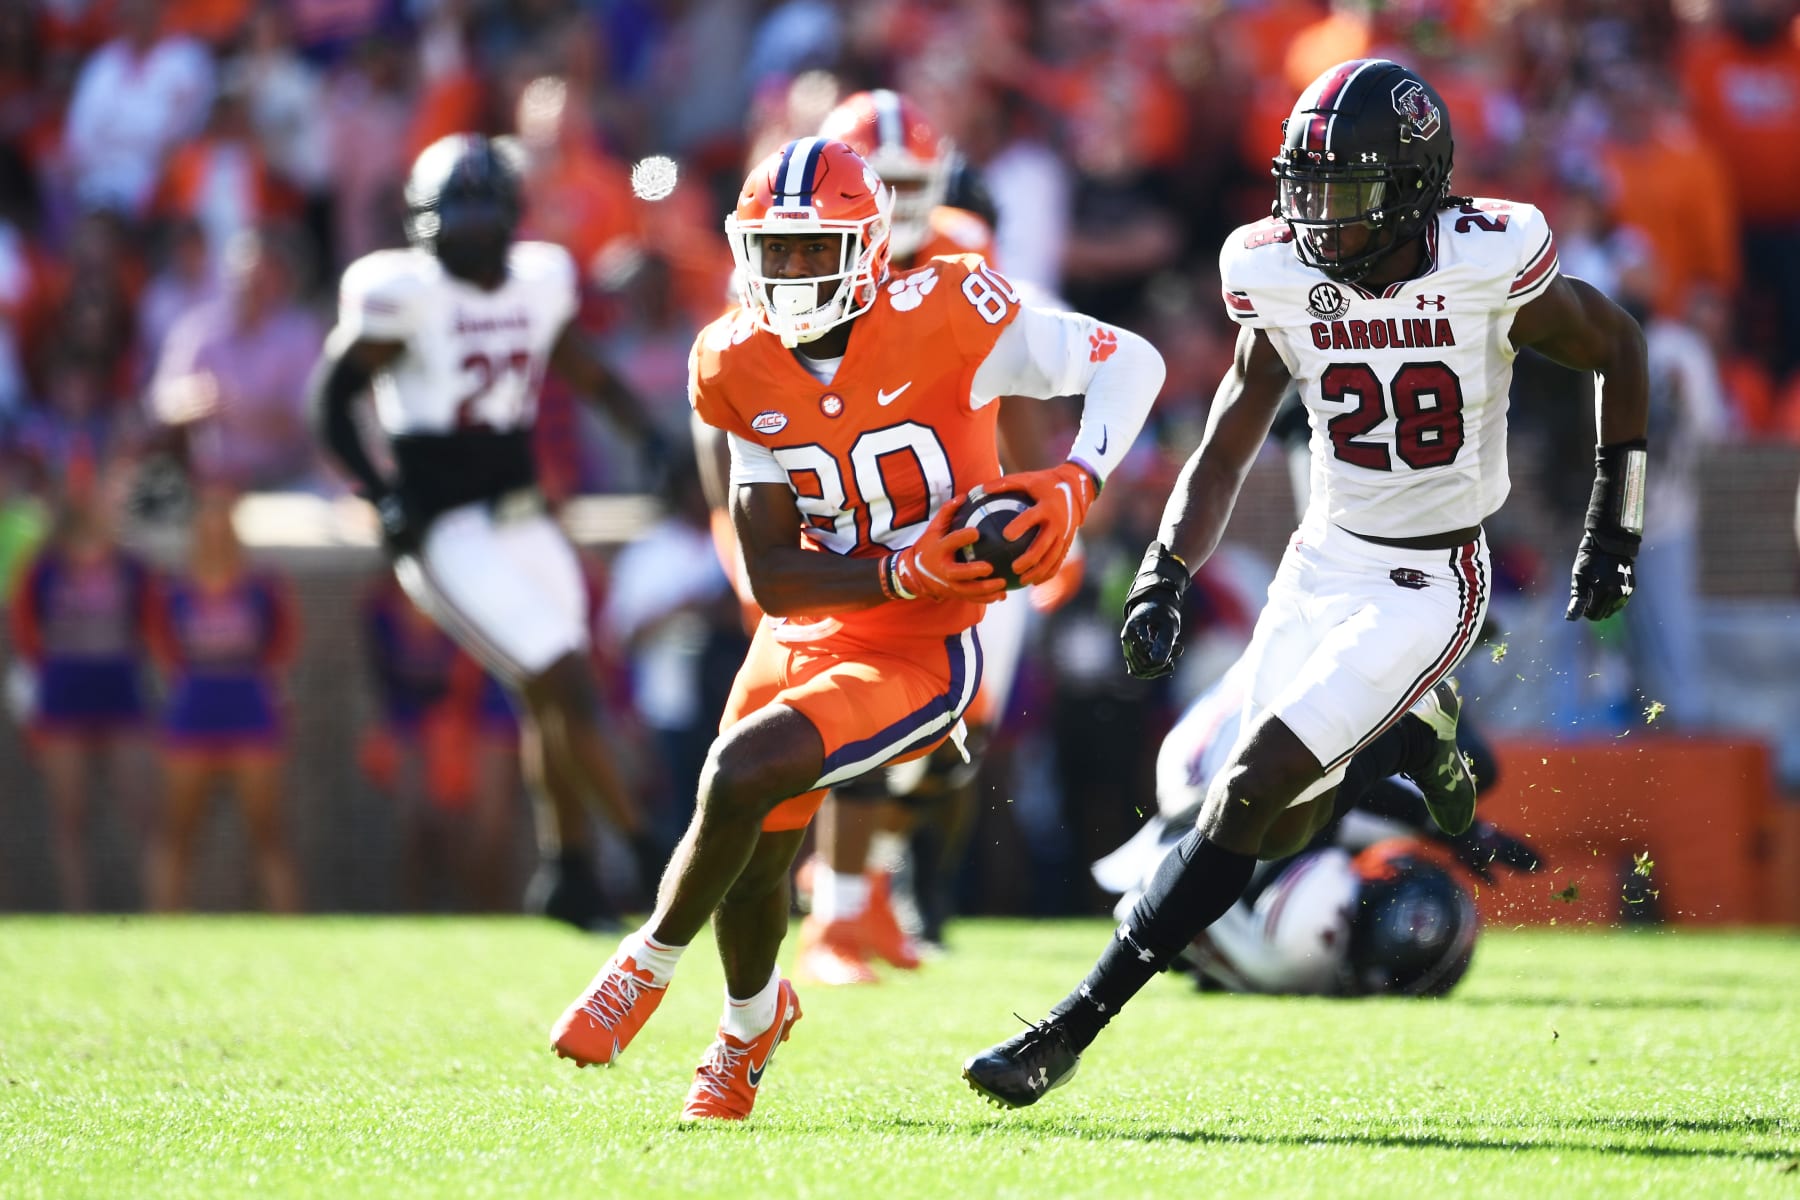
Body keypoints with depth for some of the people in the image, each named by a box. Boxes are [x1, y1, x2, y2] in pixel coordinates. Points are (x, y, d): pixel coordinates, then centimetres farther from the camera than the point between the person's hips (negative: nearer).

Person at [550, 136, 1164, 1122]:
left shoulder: (941, 319, -20)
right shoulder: (741, 371, -6)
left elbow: (1131, 362, -13)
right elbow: (771, 578, -9)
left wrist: (1073, 486, -28)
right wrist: (901, 574, -26)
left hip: (920, 654, -5)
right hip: (808, 629, 5)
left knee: (740, 776, -24)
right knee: (751, 870, 14)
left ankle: (648, 965, 2)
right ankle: (752, 1021, 49)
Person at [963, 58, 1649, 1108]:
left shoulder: (1487, 271, -18)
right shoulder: (1287, 285, -7)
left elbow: (1619, 350, 0)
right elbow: (1223, 457, 2)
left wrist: (1615, 528, 2)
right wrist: (1164, 582, -13)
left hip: (1427, 583, -5)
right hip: (1324, 561, 5)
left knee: (1252, 793, -16)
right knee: (1284, 828, 8)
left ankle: (1070, 1034, -17)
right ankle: (1419, 720, 41)